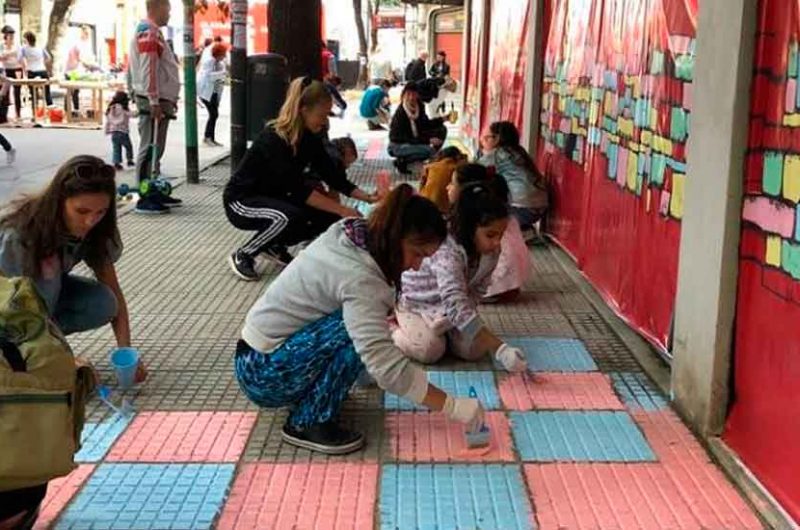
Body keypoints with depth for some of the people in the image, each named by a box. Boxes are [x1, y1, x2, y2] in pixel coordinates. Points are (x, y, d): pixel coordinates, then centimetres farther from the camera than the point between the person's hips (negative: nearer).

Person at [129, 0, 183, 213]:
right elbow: (148, 70, -20)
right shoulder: (148, 32, -13)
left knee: (156, 149, 15)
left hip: (161, 100, 10)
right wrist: (154, 102, -22)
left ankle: (155, 193, 23)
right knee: (149, 149, -8)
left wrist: (169, 99, 23)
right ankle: (145, 199, -7)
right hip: (153, 102, -10)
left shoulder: (153, 32, 19)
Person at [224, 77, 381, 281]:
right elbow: (299, 189, -33)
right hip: (242, 201, -8)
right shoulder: (274, 139, -28)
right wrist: (341, 210, -35)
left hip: (273, 198, 8)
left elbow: (333, 176, 0)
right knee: (290, 217, -35)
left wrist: (367, 197, -12)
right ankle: (242, 255, -12)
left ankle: (274, 245, 10)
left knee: (328, 215, -9)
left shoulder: (310, 138, -5)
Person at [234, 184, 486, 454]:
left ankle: (309, 392, 12)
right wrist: (453, 406, -28)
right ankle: (308, 423, -13)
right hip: (262, 373, -9)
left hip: (268, 345, 9)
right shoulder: (358, 278, -27)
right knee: (358, 330, -24)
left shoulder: (348, 237, -1)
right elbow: (388, 367, -33)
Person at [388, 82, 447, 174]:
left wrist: (442, 119, -4)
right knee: (429, 150, -31)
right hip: (398, 145, -9)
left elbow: (425, 124, 10)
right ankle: (402, 160, -10)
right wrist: (428, 140, -29)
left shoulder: (419, 107, -5)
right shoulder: (400, 114, -25)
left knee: (441, 129, 4)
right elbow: (405, 138, -26)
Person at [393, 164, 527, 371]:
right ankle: (390, 328, 1)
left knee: (474, 349, -16)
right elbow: (457, 305, -48)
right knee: (430, 350, -27)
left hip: (447, 307, 5)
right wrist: (499, 349, -54)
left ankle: (443, 327, 13)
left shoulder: (491, 251, -17)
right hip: (414, 301, -5)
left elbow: (475, 292, -9)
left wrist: (450, 317, -30)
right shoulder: (445, 251, -39)